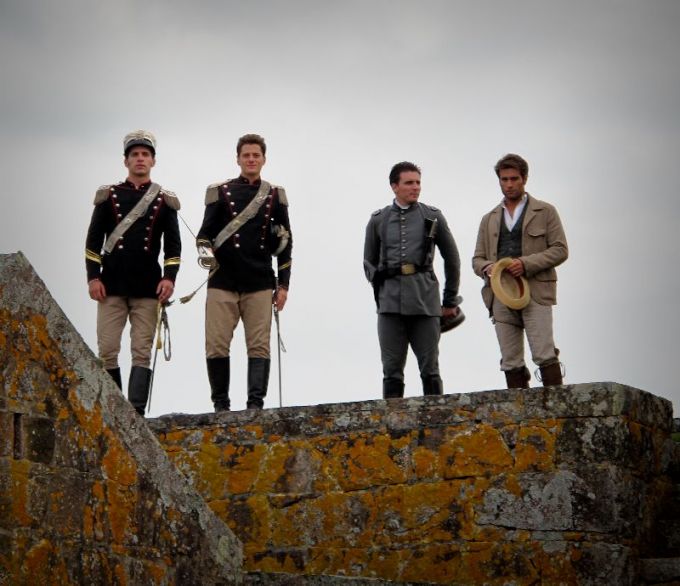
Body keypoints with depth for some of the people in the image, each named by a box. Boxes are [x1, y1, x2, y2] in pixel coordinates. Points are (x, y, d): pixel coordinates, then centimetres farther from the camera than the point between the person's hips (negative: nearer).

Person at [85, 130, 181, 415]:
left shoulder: (164, 201, 9)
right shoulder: (108, 196, 8)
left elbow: (173, 245, 7)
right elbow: (93, 241, 6)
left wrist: (169, 277, -7)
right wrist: (93, 278, -3)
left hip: (148, 288, 0)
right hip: (111, 286, 0)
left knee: (142, 352, -3)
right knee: (107, 351, -2)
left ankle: (136, 411, -5)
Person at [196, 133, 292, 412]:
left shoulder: (275, 196, 12)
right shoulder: (220, 192, 9)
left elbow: (285, 245, 13)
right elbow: (205, 233, 9)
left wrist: (283, 285, 8)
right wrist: (204, 251, -14)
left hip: (260, 285, 1)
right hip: (223, 283, -1)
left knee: (259, 347, -4)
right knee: (216, 346, -3)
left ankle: (256, 404, -3)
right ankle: (221, 405, 4)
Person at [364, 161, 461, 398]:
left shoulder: (433, 217, 7)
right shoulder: (378, 220, 10)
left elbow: (452, 259, 12)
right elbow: (369, 262, 18)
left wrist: (450, 301, 12)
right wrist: (381, 290, 6)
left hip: (425, 301, -1)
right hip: (390, 306, 1)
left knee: (429, 370, 1)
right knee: (392, 372, 1)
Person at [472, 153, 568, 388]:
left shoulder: (545, 212, 9)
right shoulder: (489, 219, 21)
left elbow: (560, 250, 1)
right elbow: (477, 259, 20)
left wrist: (526, 263, -12)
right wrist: (487, 268, -5)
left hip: (535, 292, -4)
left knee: (544, 355, -16)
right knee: (511, 363, 0)